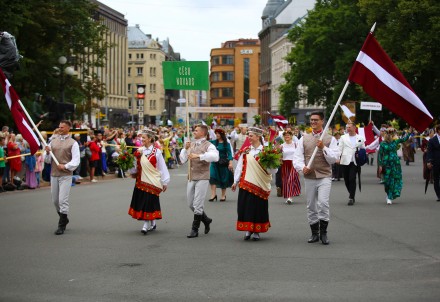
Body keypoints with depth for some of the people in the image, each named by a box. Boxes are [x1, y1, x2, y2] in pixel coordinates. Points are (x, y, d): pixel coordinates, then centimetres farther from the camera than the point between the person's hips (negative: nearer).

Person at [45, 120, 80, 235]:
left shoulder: (72, 143, -2)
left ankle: (61, 226, -1)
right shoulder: (53, 141, 12)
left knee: (63, 200, -8)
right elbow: (47, 160, 14)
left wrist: (65, 166, -19)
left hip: (66, 175, -5)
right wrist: (47, 153, -6)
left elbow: (76, 161, -7)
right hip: (54, 174, 5)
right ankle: (64, 218, 32)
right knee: (55, 200, 11)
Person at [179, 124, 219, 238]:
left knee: (197, 205, -4)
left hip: (202, 178, -7)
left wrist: (199, 156, -32)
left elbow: (215, 156, -28)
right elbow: (183, 160, 10)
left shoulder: (208, 145, -8)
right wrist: (185, 149, -5)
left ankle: (195, 229, 5)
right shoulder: (191, 145, 12)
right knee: (191, 204, 13)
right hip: (191, 178, 7)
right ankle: (206, 220, 33)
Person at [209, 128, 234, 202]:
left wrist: (230, 163, -20)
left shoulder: (226, 144, -5)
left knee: (223, 179, 6)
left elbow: (229, 153, -10)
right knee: (212, 177, -12)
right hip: (214, 163, 3)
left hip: (223, 163, -3)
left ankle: (223, 195, 20)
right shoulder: (214, 142, 5)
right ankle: (213, 194, -12)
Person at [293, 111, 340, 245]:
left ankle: (323, 233, -5)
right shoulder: (304, 139, 10)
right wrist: (302, 167, -14)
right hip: (309, 177, 3)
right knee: (311, 206, 8)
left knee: (323, 203, -18)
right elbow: (297, 157, 5)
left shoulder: (330, 139, 4)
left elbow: (334, 159, -3)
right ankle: (315, 233, 21)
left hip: (324, 176, -3)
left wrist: (323, 148, -15)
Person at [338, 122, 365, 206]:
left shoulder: (360, 138, 9)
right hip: (345, 161, 2)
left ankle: (351, 197, -8)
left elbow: (363, 149, 14)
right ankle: (351, 194, 26)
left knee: (352, 179, -12)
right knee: (346, 180, 5)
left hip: (355, 162, -2)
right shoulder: (343, 137, 11)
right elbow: (340, 148, 7)